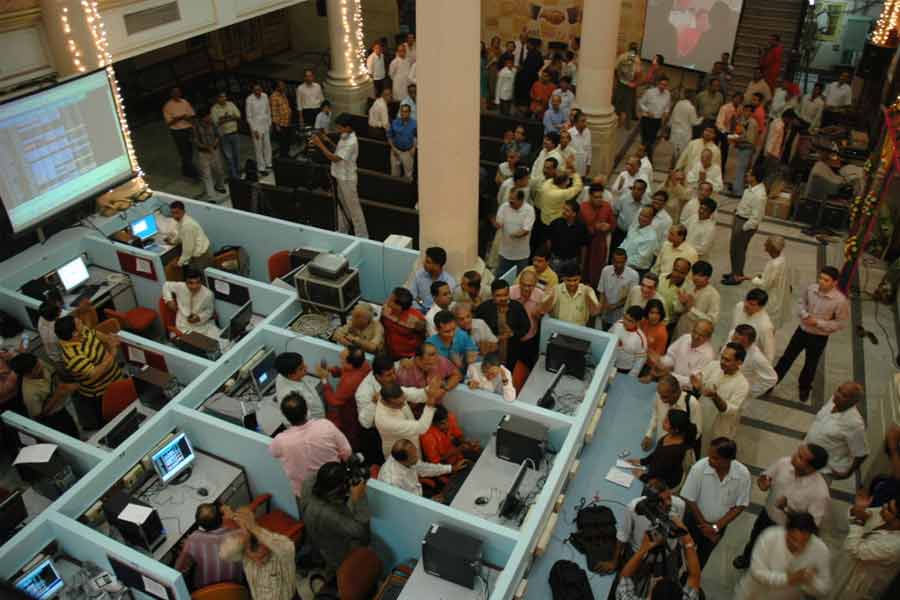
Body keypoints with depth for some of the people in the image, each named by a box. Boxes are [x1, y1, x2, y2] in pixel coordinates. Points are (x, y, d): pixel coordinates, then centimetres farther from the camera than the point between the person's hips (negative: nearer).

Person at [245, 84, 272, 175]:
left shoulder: (265, 96, 0)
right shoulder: (250, 99, -14)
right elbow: (249, 116, -11)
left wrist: (269, 122, 13)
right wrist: (254, 130, -12)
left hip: (265, 125, 5)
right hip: (256, 126, -5)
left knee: (267, 145, 13)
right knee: (258, 148, 0)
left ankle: (268, 164, 28)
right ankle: (261, 168, 7)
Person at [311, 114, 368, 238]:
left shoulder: (351, 142, -28)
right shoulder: (344, 136, 3)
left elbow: (335, 158, -27)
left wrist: (320, 144, -24)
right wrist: (328, 141, 5)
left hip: (347, 179, -10)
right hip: (340, 177, 10)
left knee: (353, 208, 0)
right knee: (342, 205, 21)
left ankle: (362, 236, 9)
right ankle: (342, 231, 35)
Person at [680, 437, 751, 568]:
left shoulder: (743, 474, -26)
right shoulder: (699, 467, -31)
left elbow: (740, 505, -13)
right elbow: (689, 499, -18)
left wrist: (716, 526, -16)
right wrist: (704, 524, -13)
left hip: (719, 524, 2)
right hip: (695, 520, -2)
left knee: (703, 555, 25)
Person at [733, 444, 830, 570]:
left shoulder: (820, 492, -36)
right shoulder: (783, 463, -24)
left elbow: (813, 524, -27)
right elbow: (765, 477, -4)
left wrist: (788, 509, -37)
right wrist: (764, 484, -27)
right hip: (766, 516, 4)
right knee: (754, 541, 33)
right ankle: (747, 557, 65)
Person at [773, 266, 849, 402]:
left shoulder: (840, 300, -25)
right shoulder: (811, 288, -14)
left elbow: (841, 323, -16)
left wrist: (818, 323, -23)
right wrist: (804, 314, -16)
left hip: (819, 337, -3)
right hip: (802, 330, 3)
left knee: (810, 364, 19)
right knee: (787, 356, 14)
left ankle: (804, 388, 46)